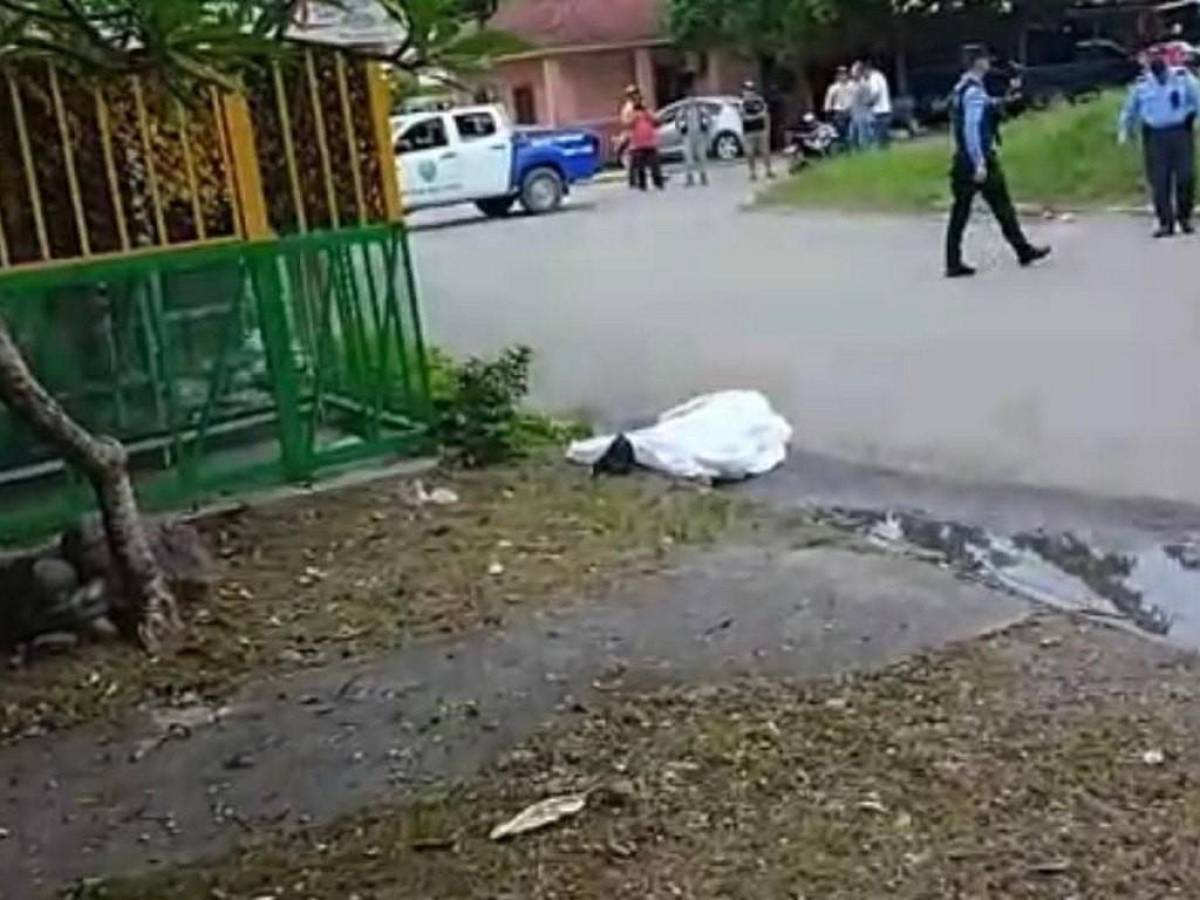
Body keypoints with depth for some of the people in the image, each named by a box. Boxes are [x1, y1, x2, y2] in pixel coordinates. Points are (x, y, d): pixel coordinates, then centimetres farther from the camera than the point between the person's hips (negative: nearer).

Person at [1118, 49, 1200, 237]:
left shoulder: (1183, 78, 1)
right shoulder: (1142, 85, 5)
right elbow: (1130, 109, 16)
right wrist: (1125, 130, 17)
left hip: (1181, 132, -1)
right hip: (1155, 135, 1)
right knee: (1159, 181, -3)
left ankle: (1185, 217, 13)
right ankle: (1166, 222, 3)